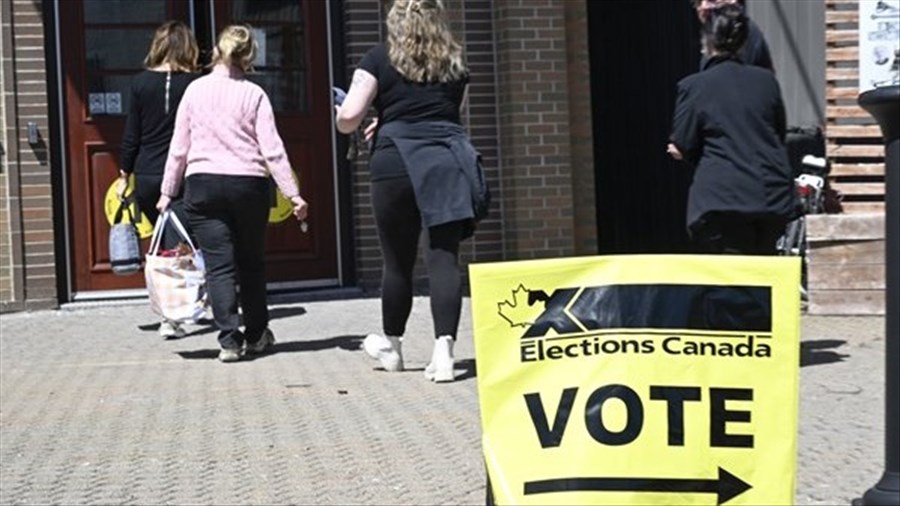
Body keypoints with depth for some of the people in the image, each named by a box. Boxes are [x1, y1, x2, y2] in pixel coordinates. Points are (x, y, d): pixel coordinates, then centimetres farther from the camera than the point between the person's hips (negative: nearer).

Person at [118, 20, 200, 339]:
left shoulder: (140, 82, 2)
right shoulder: (194, 84, -4)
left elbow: (131, 134, 3)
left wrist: (124, 175, 11)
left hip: (146, 177, 3)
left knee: (164, 245, 17)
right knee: (177, 245, -3)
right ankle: (170, 319, -11)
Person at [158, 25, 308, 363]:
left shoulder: (196, 89, 3)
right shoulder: (254, 94, 0)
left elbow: (179, 147, 5)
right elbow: (272, 149, -5)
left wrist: (168, 191, 13)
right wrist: (293, 194, -3)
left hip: (203, 185, 0)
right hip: (249, 184, 0)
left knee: (219, 264, 0)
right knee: (251, 262, 14)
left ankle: (230, 339, -9)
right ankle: (256, 335, 25)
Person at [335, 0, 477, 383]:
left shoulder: (380, 58, 5)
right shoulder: (454, 62, 17)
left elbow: (348, 118, -2)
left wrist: (365, 120, 22)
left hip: (398, 163, -2)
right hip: (449, 161, 2)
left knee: (398, 260, 10)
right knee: (445, 257, -2)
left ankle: (391, 345, 29)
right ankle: (443, 349, -15)